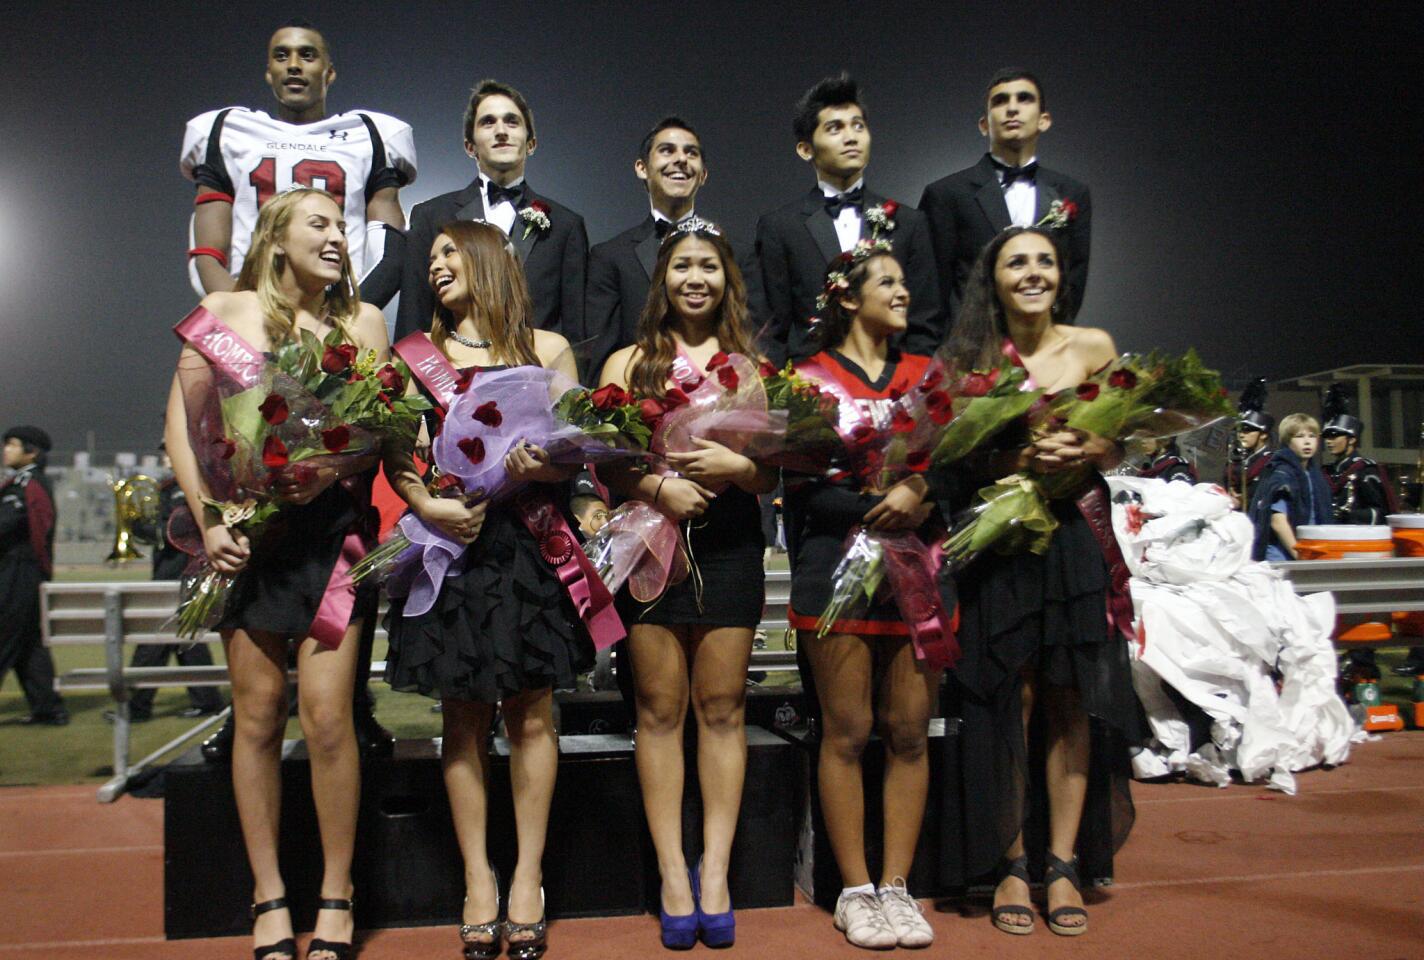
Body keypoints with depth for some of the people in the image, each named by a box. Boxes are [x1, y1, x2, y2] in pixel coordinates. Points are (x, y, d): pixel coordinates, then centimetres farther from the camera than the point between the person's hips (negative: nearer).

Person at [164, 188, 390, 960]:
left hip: (332, 525, 0)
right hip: (246, 527, 0)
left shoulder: (363, 320, 9)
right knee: (258, 713, 4)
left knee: (326, 714, -6)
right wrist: (208, 519, -8)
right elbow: (181, 423, 2)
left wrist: (332, 470, -16)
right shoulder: (225, 311, 6)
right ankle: (269, 898, 17)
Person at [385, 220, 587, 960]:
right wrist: (426, 505, -13)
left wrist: (543, 467, -17)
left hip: (529, 545, -1)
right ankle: (478, 878, 15)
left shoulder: (548, 349, 8)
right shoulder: (415, 353, 12)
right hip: (449, 542, 1)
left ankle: (528, 875, 14)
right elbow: (396, 454, 5)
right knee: (463, 716, 5)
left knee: (531, 711, 2)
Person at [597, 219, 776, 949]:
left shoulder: (751, 363, 11)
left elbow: (774, 473, 7)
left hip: (729, 544, 1)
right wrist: (658, 486, -15)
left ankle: (714, 872, 12)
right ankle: (673, 874, 11)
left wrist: (736, 465, -14)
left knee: (722, 708, 3)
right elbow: (605, 463, 3)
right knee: (660, 709, 2)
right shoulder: (628, 362, 10)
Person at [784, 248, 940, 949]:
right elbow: (804, 486, -5)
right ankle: (856, 891, 12)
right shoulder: (810, 378, 5)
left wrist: (923, 496, -12)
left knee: (909, 733, 4)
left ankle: (896, 885, 15)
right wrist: (886, 505, -14)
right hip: (838, 568, -3)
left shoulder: (926, 376, 16)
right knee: (847, 732, 1)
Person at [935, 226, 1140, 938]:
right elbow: (956, 467, -2)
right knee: (1008, 704, 0)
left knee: (1071, 704, 3)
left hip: (1078, 540, 2)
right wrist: (1022, 458, -18)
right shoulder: (967, 358, 0)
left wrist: (1083, 451, -12)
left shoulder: (1093, 347, 4)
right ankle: (1012, 866, 12)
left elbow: (1115, 450, 9)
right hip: (999, 548, -1)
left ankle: (1062, 866, 13)